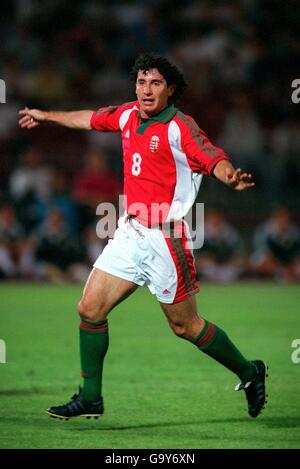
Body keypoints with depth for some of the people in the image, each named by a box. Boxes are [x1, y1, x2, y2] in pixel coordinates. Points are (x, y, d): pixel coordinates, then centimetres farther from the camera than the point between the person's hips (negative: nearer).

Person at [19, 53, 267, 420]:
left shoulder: (179, 127, -14)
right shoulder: (128, 115, 7)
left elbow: (213, 159, -26)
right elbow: (92, 119, 26)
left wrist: (230, 176, -49)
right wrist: (47, 116, 39)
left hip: (164, 239, -7)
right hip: (129, 234, 7)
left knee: (185, 326, 1)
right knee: (90, 309, 2)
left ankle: (249, 372, 22)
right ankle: (90, 398, 13)